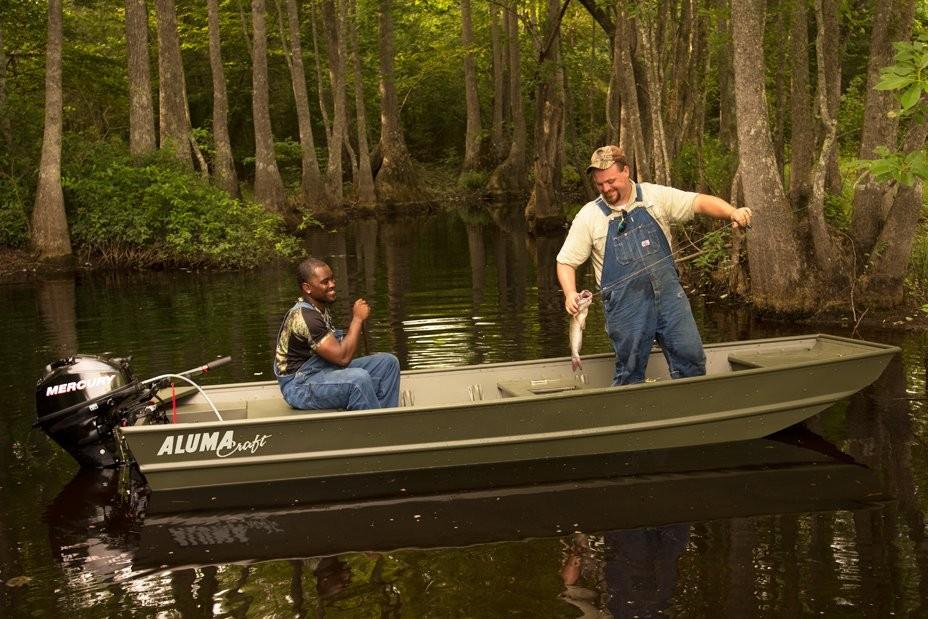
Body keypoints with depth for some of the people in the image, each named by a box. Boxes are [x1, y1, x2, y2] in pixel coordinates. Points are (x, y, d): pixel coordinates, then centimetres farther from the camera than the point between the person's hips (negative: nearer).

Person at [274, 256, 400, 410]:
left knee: (388, 362, 3)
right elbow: (342, 357, -26)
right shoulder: (304, 317, -23)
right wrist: (358, 319, -17)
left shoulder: (320, 307, 9)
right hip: (300, 385, -10)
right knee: (359, 379, -36)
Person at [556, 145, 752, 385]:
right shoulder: (589, 216, 0)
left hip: (669, 293, 2)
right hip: (626, 305, -2)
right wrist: (570, 293, -17)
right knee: (630, 373, 3)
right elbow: (566, 262, 2)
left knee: (691, 359, 1)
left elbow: (699, 202, -1)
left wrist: (732, 212, -20)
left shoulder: (655, 196, 3)